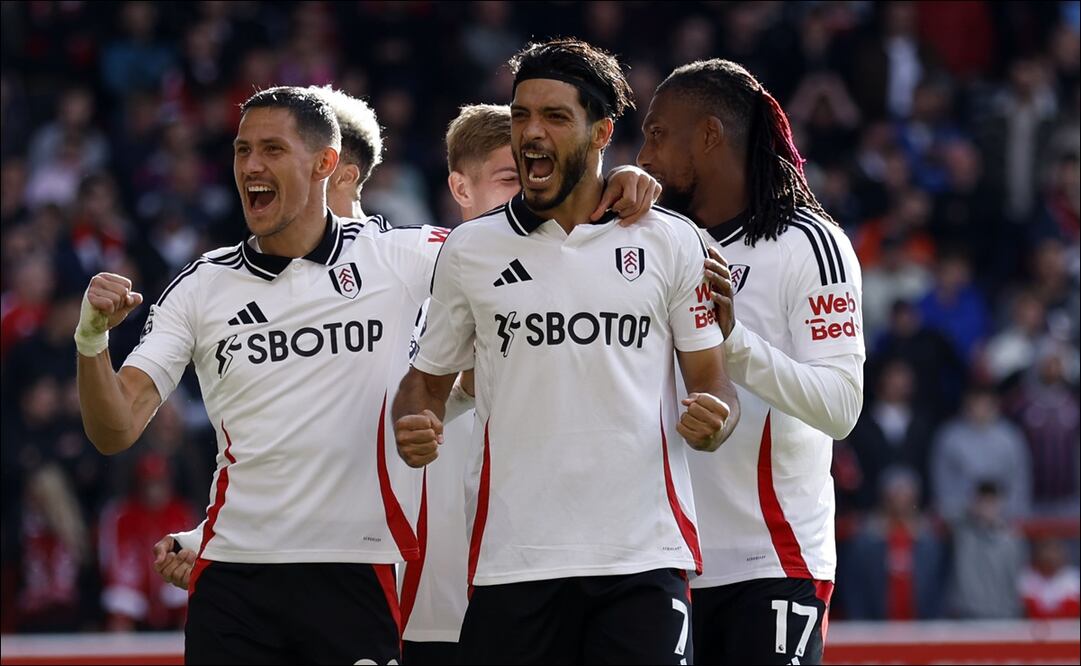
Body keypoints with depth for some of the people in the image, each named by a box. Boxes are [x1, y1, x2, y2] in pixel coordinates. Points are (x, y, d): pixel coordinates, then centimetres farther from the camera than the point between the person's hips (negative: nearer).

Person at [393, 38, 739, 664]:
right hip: (513, 559, 1)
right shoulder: (469, 249, 10)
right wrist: (415, 429, -4)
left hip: (644, 558, -1)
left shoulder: (672, 241, 6)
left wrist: (710, 420, -14)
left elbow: (712, 380, 9)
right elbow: (429, 376, 18)